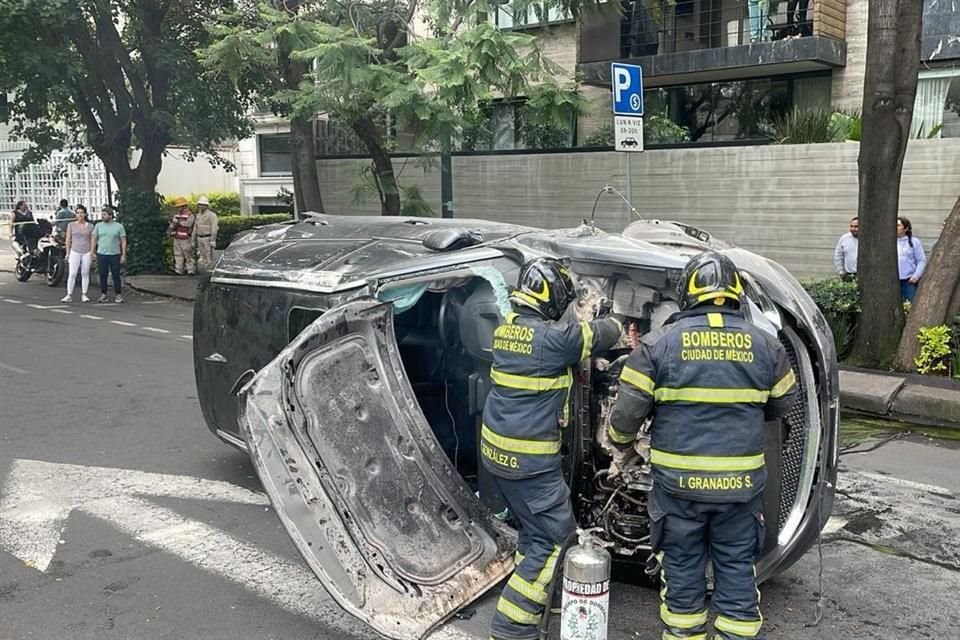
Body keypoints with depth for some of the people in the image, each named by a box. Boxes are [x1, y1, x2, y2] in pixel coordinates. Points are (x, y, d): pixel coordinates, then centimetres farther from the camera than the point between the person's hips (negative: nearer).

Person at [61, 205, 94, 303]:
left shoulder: (90, 226, 6)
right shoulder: (71, 225, 5)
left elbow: (92, 240, 7)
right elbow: (68, 239, 7)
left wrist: (92, 252, -1)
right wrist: (67, 252, 3)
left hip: (86, 253, 1)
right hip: (75, 252, -1)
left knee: (85, 274, 4)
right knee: (72, 274, -6)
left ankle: (84, 295, 10)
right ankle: (69, 295, -4)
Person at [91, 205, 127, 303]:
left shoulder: (119, 226, 1)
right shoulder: (98, 226, 8)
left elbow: (123, 241, 1)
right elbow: (94, 239, 11)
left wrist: (123, 255, -4)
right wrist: (92, 251, 2)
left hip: (115, 255, -2)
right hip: (101, 254, 2)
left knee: (116, 275, 0)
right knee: (102, 275, 5)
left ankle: (118, 294, 9)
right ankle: (103, 294, 12)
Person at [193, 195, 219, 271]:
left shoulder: (212, 215, -13)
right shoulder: (199, 215, 11)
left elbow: (214, 228, -18)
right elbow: (195, 228, 15)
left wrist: (213, 241, -24)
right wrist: (193, 241, 13)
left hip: (208, 238, -7)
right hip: (200, 239, 7)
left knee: (209, 257, -6)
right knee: (202, 257, 8)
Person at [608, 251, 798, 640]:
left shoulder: (658, 343, -7)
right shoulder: (765, 345, 1)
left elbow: (627, 412, -7)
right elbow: (782, 405, 14)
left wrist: (622, 446, 14)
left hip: (678, 483, -1)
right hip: (741, 485, 2)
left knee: (682, 574, 12)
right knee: (737, 573, 13)